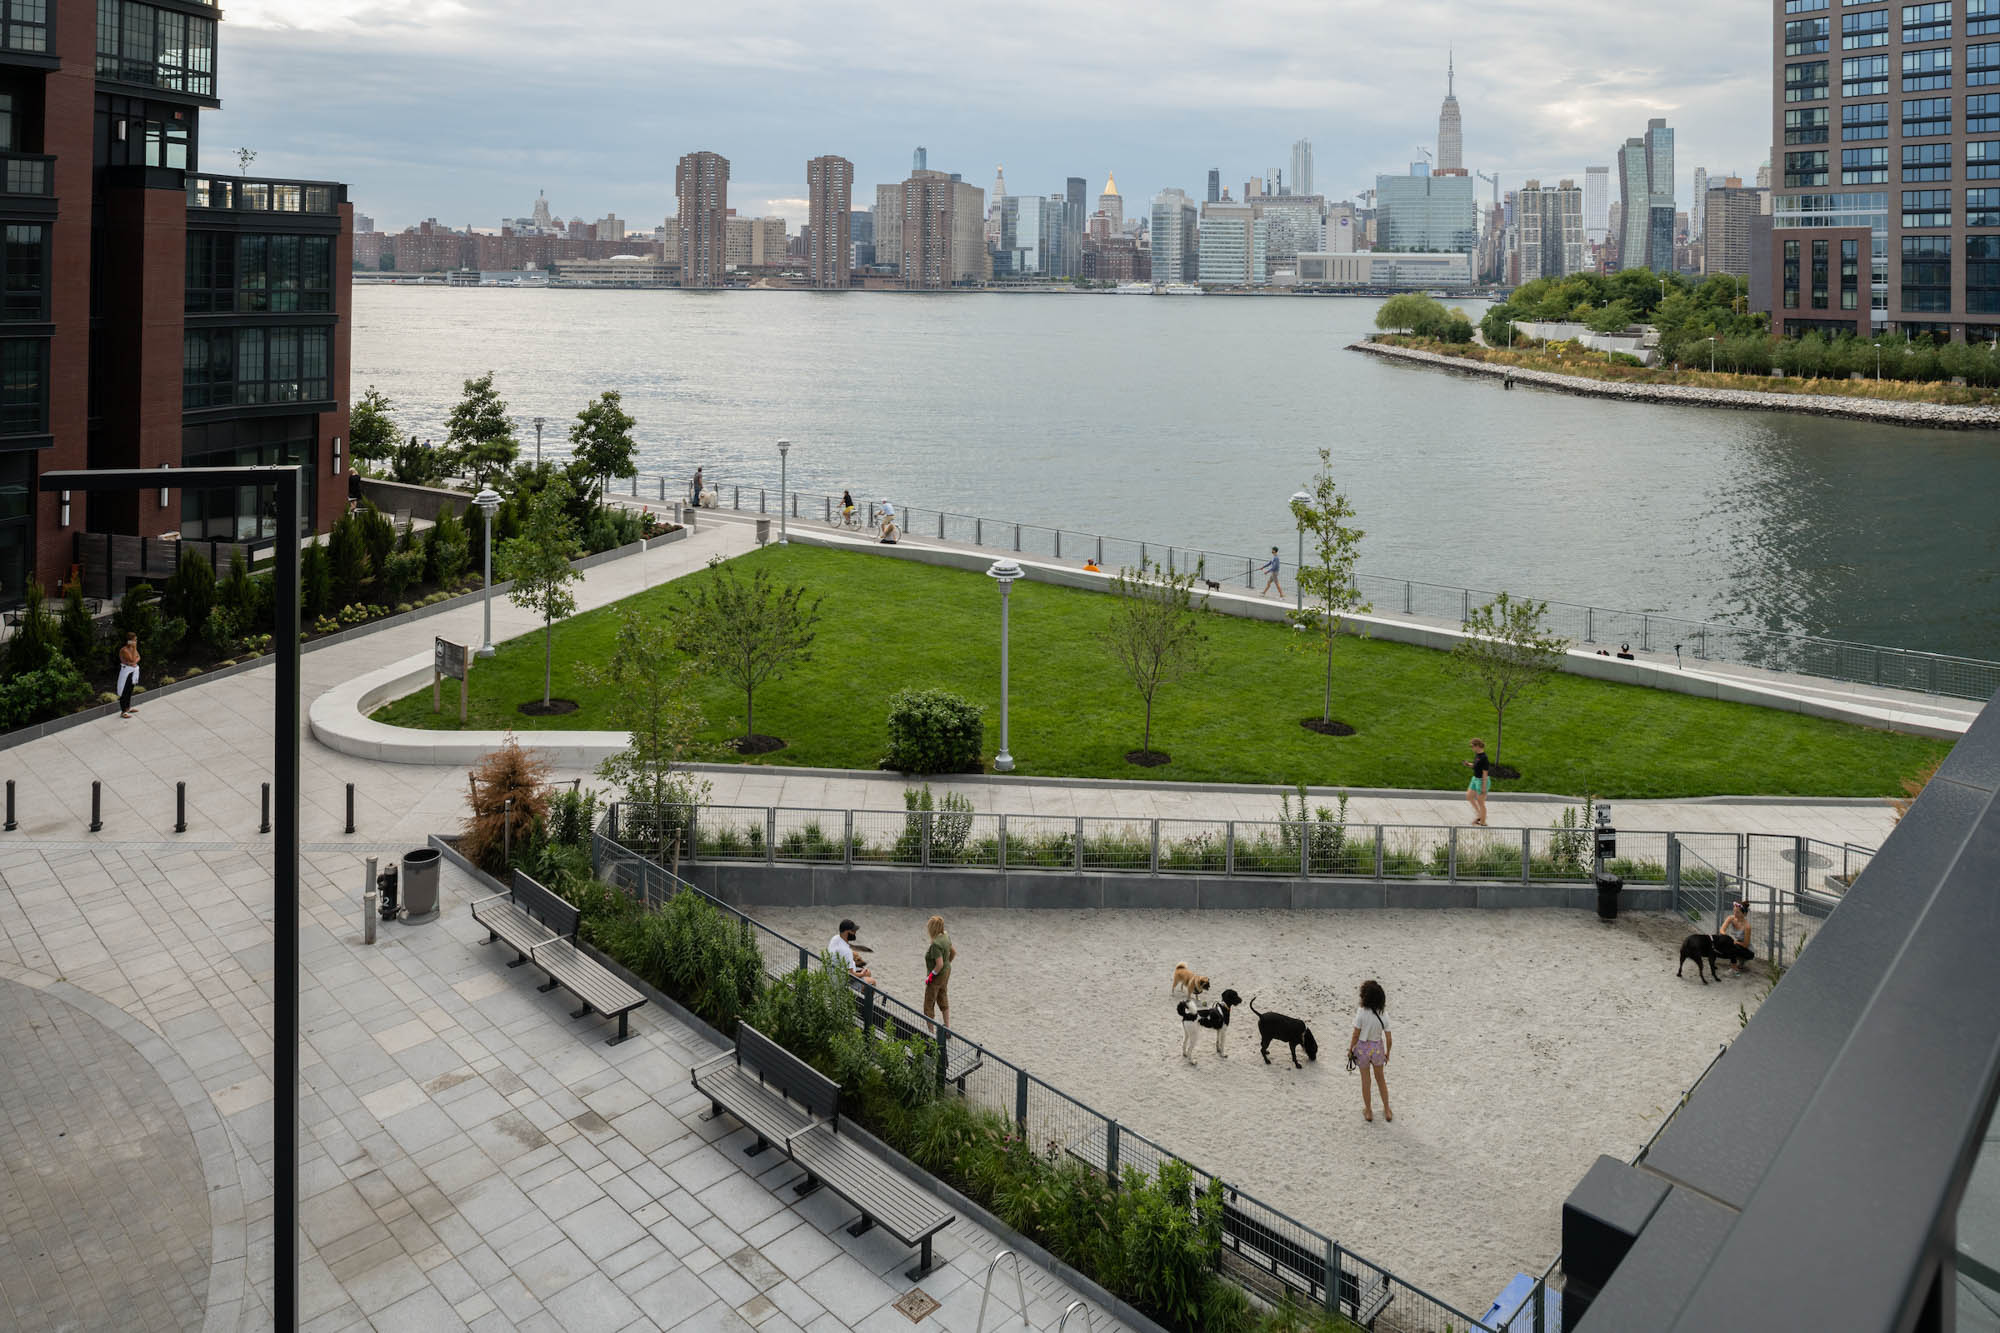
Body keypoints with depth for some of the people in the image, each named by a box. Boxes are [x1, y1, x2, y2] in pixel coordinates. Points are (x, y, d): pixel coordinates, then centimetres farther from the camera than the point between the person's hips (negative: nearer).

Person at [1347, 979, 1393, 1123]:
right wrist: (1387, 1054, 9)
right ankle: (1387, 1111, 35)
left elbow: (1356, 1035, -16)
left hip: (1363, 1047, -2)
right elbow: (1389, 1039, -9)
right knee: (1380, 1079, 25)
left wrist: (1350, 1050, 1)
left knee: (1365, 1080, 18)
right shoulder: (1383, 1015, -16)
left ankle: (1368, 1112, 33)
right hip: (1378, 1048, 2)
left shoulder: (1361, 1013, -24)